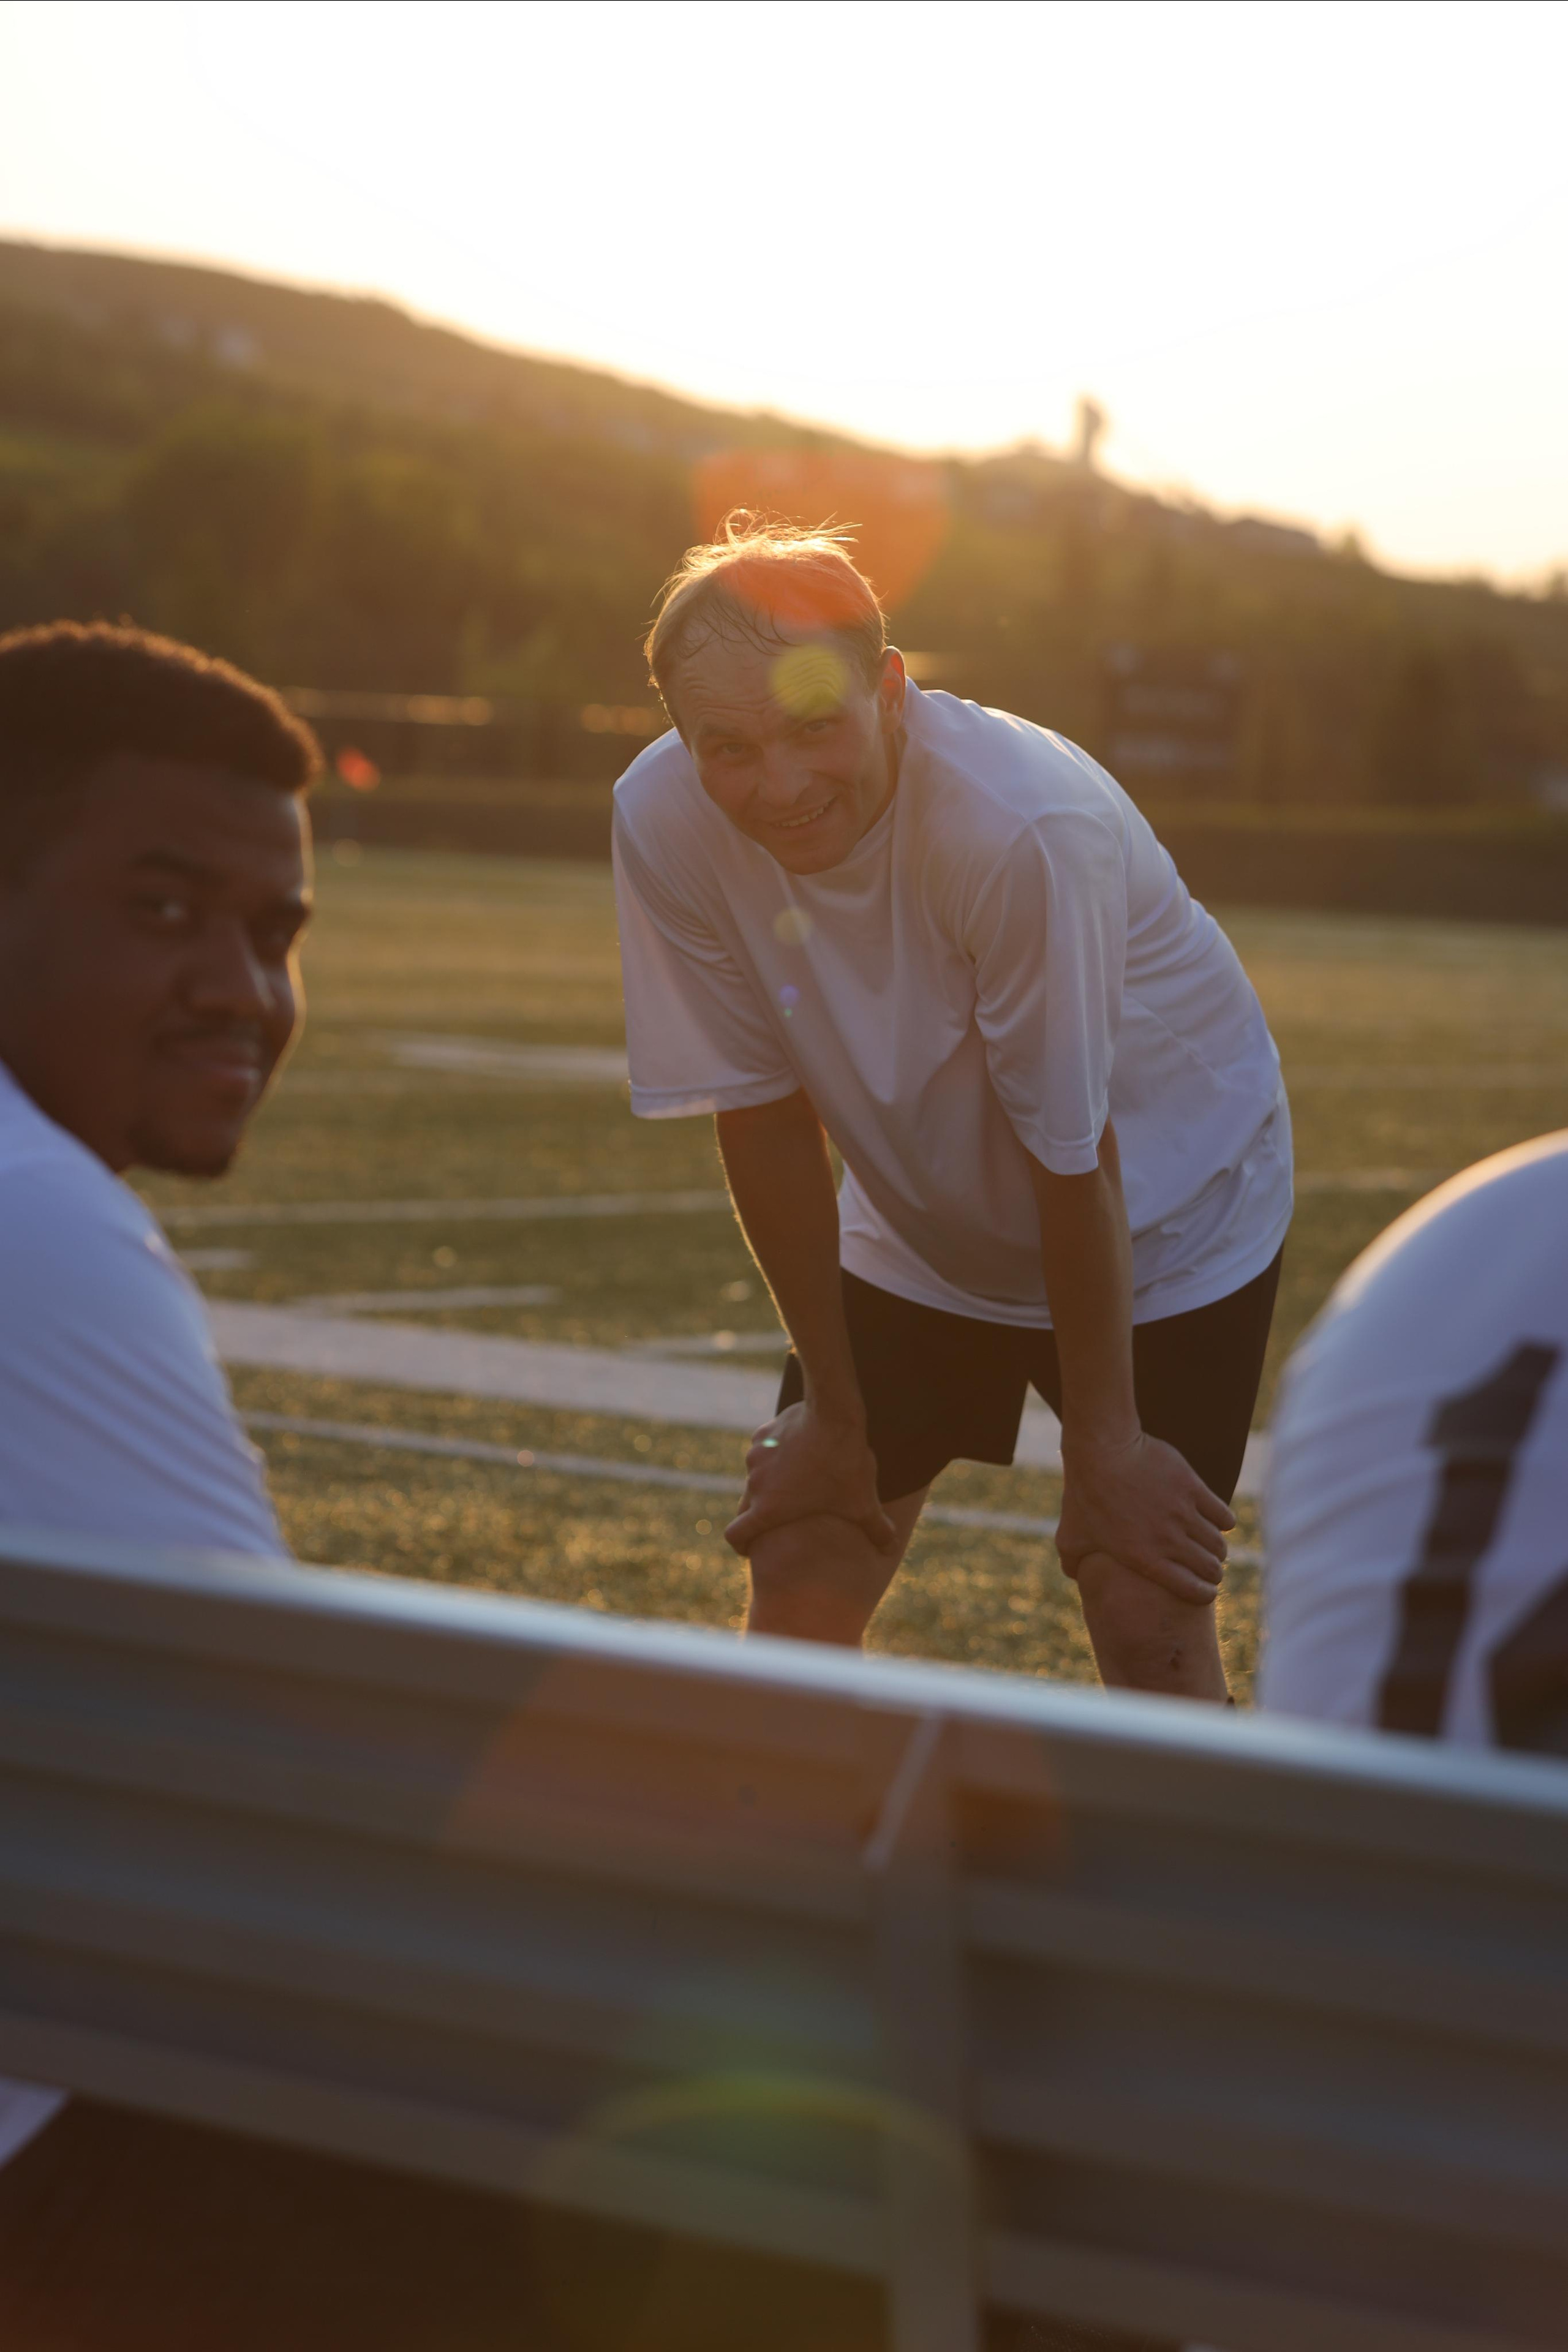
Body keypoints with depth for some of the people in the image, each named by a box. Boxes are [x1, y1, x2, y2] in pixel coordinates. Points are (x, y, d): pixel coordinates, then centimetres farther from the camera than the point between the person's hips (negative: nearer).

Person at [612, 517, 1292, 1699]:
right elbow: (766, 1115, -13)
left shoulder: (1024, 825, -36)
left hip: (1162, 1214, -4)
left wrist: (1104, 1440, -15)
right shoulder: (663, 821, -24)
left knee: (1149, 1624, -11)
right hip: (920, 1226, 4)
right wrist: (835, 1413, -5)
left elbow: (1071, 1157, -26)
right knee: (799, 1587, -2)